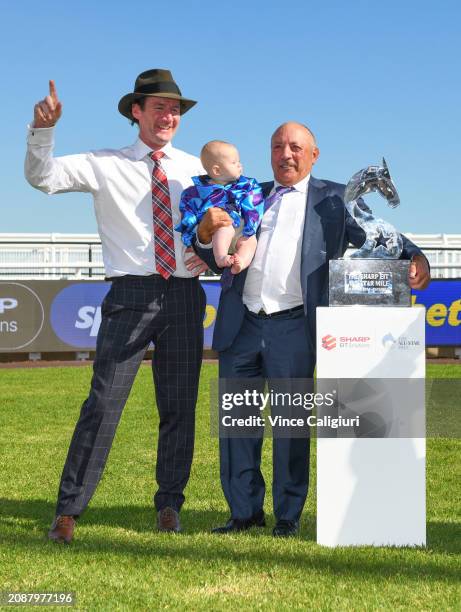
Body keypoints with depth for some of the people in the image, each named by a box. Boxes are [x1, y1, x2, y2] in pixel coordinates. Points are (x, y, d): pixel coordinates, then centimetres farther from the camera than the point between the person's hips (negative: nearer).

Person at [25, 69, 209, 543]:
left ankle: (169, 505, 22)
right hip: (131, 295, -3)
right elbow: (42, 177, -7)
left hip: (184, 296, 3)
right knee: (104, 402, -8)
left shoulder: (197, 170, 10)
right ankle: (68, 509, -1)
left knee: (180, 407, 8)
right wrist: (42, 130, -23)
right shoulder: (106, 166, 2)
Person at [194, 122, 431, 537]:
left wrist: (415, 257, -18)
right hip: (241, 326, 4)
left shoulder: (333, 199, 8)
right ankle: (245, 510, 18)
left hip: (292, 330, -3)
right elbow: (220, 261, 15)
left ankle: (288, 515, 10)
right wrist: (205, 232, -6)